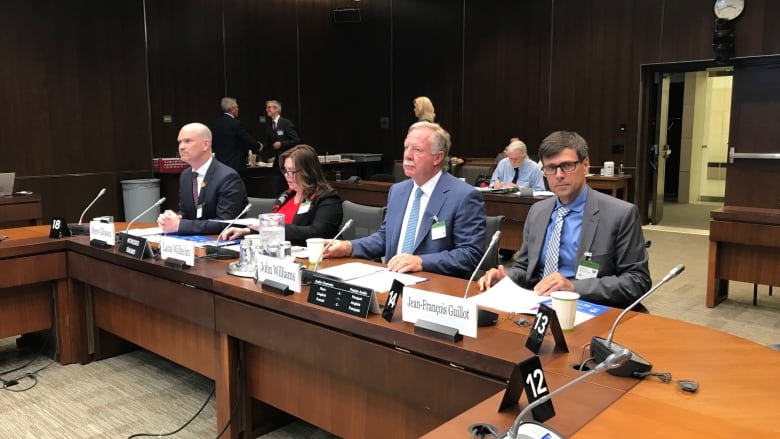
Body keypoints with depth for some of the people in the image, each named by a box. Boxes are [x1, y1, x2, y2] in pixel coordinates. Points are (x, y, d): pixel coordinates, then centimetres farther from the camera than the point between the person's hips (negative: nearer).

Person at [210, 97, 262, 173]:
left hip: (219, 164, 7)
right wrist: (259, 145, 9)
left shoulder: (215, 124, 7)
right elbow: (249, 141, -10)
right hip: (235, 164, -6)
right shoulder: (236, 123, -13)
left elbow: (213, 143, 16)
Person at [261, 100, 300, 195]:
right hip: (278, 162, 5)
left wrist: (281, 144, -20)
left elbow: (296, 140, -12)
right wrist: (261, 144, -8)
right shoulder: (268, 124, 8)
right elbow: (267, 141, 13)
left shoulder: (286, 123, -10)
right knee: (276, 190, 2)